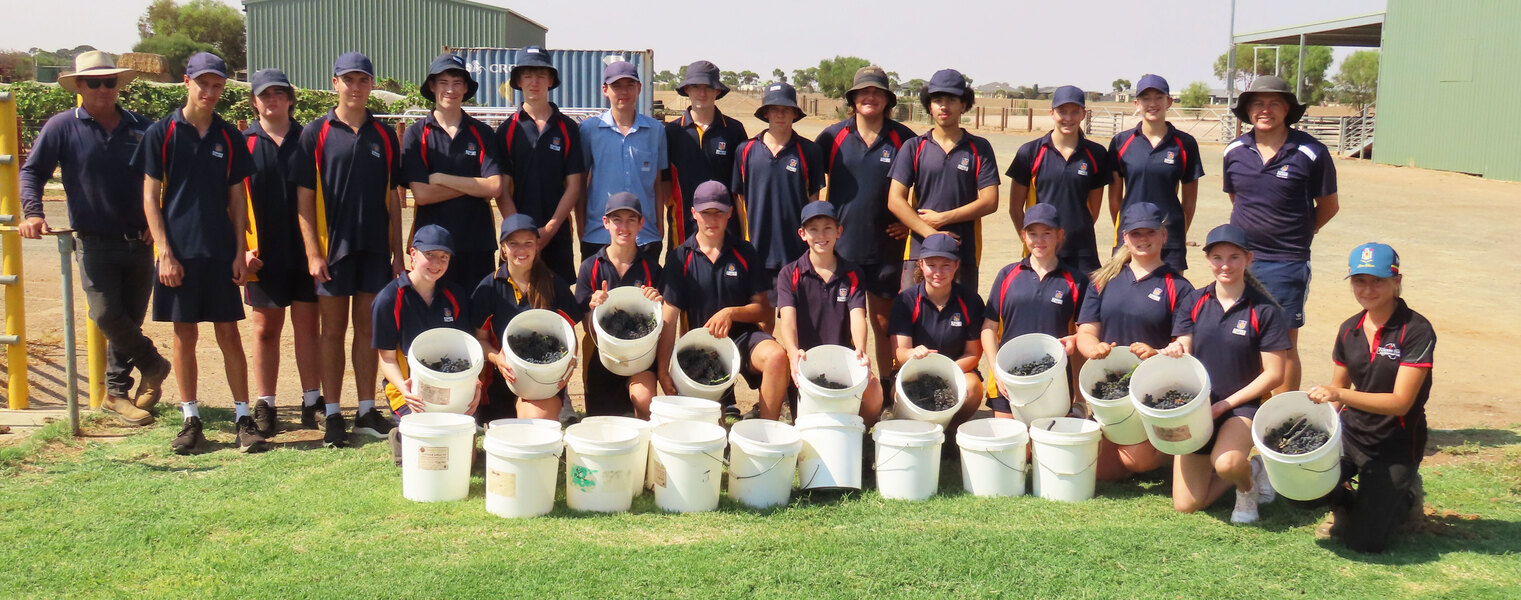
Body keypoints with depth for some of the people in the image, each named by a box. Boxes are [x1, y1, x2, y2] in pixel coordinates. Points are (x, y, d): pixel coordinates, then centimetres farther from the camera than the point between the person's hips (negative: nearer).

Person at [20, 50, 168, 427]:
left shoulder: (141, 128, 6)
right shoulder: (63, 127, 0)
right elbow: (32, 172, 2)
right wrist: (32, 213, -14)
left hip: (139, 242, 2)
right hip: (95, 243, -2)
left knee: (130, 321, 8)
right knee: (107, 317, -13)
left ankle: (117, 392, 23)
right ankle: (154, 366, 11)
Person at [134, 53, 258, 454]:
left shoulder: (229, 137, 7)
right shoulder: (161, 133, 0)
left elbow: (237, 198, 10)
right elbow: (150, 197, -1)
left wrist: (240, 253, 2)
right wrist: (164, 252, -9)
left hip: (221, 252, 1)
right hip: (178, 252, -1)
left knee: (229, 335, 2)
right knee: (184, 335, 5)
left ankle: (243, 418, 6)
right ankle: (191, 420, 14)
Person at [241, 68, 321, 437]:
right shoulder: (243, 143, 5)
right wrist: (242, 247, -5)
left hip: (305, 250, 0)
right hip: (264, 253, 0)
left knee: (307, 324, 4)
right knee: (265, 329, 7)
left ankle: (312, 401, 12)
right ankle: (265, 406, 14)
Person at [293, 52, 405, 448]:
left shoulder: (384, 135, 8)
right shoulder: (316, 134, 0)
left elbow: (393, 197, 11)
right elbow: (304, 197, -2)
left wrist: (397, 251, 7)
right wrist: (313, 252, -9)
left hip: (376, 248, 3)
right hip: (333, 248, -2)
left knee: (368, 329, 8)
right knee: (332, 330, 4)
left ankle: (366, 412, 16)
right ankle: (332, 415, 10)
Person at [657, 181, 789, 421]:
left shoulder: (745, 252, 5)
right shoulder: (679, 257, 2)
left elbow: (764, 310, 4)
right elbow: (670, 316, -5)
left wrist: (731, 313, -16)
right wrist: (663, 368, -15)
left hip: (743, 335, 0)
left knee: (777, 356, -32)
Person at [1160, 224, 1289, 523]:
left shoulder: (1264, 310, -8)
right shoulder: (1194, 302, 3)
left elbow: (1273, 375, -8)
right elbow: (1182, 354, 3)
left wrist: (1225, 404, -15)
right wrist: (1173, 352, -22)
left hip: (1242, 406, -4)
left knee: (1226, 463, -36)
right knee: (1185, 505, -2)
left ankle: (1247, 485, 3)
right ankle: (1244, 471, 27)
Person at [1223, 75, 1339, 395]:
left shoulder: (1311, 153, -8)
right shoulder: (1235, 151, 3)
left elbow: (1328, 206, 3)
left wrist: (1296, 234, 5)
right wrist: (1252, 231, 12)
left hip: (1287, 263, -4)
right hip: (1239, 258, 4)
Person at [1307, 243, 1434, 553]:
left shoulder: (1416, 331, -16)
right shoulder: (1349, 329, 3)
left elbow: (1401, 402, -22)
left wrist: (1340, 394, -35)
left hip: (1395, 445, -5)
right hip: (1350, 432, 5)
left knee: (1365, 542, -11)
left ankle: (1405, 496, 21)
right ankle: (1348, 503, 12)